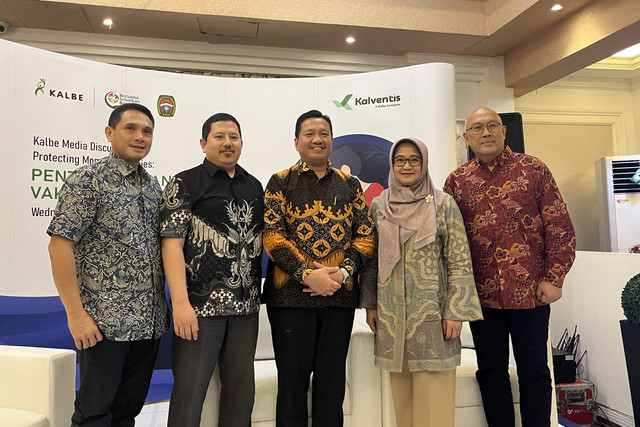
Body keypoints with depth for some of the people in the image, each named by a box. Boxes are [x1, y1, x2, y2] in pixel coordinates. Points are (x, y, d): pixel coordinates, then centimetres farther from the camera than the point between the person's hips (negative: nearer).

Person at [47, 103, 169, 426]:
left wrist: (165, 305, 11)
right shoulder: (88, 180, -7)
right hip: (105, 323, -6)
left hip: (150, 323, 6)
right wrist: (75, 314, -16)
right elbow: (60, 245, -12)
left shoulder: (154, 187, 12)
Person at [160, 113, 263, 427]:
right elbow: (172, 243, -9)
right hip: (200, 306, -5)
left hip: (246, 307, 5)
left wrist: (258, 294, 8)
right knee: (189, 392, 4)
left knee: (242, 390, 14)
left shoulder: (254, 186, 13)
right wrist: (180, 303, -18)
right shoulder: (185, 184, -2)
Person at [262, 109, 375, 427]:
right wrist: (308, 274, -17)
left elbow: (365, 235, 6)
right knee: (292, 380, 8)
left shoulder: (350, 185, 11)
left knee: (332, 381, 13)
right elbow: (272, 234, -7)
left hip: (340, 295, 3)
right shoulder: (280, 182, 3)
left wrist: (343, 272, -11)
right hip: (290, 293, -2)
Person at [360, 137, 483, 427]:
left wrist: (455, 311, -8)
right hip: (391, 313, 3)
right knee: (401, 389, 10)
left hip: (431, 310, -2)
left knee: (432, 391, 3)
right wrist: (370, 305, 7)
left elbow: (460, 261, -4)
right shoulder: (378, 206, 6)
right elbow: (370, 259, 10)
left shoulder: (443, 204, -2)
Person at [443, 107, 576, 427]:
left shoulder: (534, 169, 0)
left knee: (533, 371, 11)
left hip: (530, 290, -1)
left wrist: (554, 278, -7)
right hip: (482, 293, 2)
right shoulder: (457, 181, 4)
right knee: (491, 372, 13)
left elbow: (560, 226, -1)